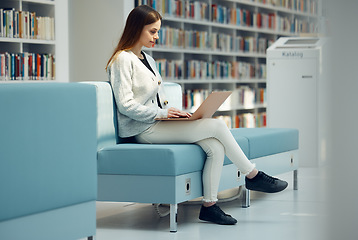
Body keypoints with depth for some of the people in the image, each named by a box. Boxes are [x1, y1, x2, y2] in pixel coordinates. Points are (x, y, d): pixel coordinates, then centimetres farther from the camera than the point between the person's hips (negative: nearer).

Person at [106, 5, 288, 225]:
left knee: (216, 148, -15)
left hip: (158, 124, 9)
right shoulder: (123, 60, -6)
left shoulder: (148, 60, 21)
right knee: (217, 126, -17)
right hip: (142, 130, -9)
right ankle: (253, 176, -2)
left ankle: (209, 205, -13)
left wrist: (174, 112, 4)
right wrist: (161, 112, -19)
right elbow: (126, 105, -15)